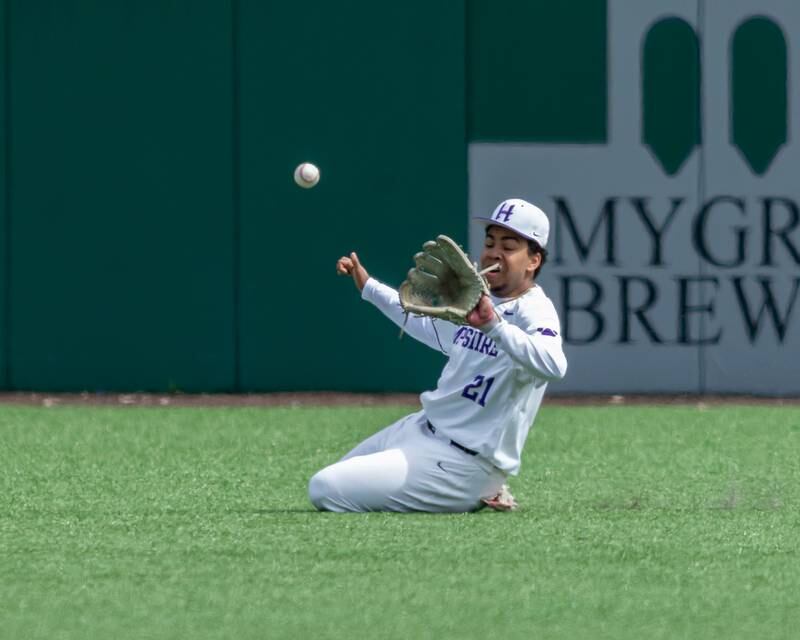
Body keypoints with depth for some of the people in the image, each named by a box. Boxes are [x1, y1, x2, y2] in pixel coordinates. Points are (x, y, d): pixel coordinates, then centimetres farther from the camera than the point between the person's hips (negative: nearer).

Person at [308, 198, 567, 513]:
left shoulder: (533, 311, -19)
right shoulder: (476, 301, 10)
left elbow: (553, 366, -42)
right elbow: (430, 326, 34)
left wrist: (494, 325, -52)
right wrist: (368, 286, 35)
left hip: (463, 462, -10)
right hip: (421, 428, 10)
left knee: (326, 490, -18)